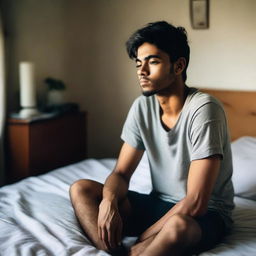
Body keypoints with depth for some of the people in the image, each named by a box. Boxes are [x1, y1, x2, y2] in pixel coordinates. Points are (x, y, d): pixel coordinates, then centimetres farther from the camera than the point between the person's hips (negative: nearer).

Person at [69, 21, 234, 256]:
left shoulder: (204, 109, -22)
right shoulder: (142, 107, -2)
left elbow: (195, 204, -26)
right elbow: (121, 173, 2)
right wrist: (109, 201, -22)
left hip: (206, 214, -6)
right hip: (160, 205, 7)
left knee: (179, 225, -42)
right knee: (81, 189, -9)